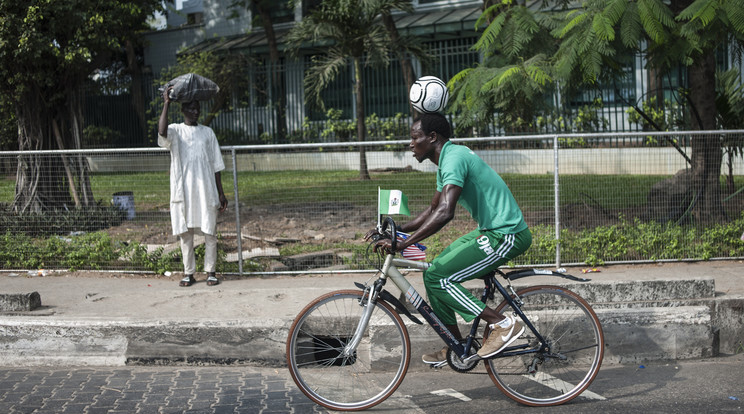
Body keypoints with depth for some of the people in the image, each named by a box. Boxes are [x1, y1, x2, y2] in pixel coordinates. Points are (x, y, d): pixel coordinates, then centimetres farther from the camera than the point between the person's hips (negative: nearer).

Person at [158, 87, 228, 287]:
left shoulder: (207, 132, 11)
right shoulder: (176, 130, 5)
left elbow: (216, 165, 11)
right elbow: (162, 131, -22)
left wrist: (221, 193, 7)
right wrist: (166, 104, -18)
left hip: (206, 190, 1)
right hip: (183, 191, -1)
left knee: (210, 232, 1)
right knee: (185, 232, 3)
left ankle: (210, 272, 10)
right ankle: (189, 273, 12)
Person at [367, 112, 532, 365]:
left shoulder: (454, 157, -18)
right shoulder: (446, 162, 15)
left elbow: (445, 213, -31)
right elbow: (432, 210, 23)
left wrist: (402, 244, -31)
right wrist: (396, 229, 13)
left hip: (506, 235, -10)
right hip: (491, 230, 10)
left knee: (436, 277, -14)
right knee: (434, 272, 10)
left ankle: (503, 324, -8)